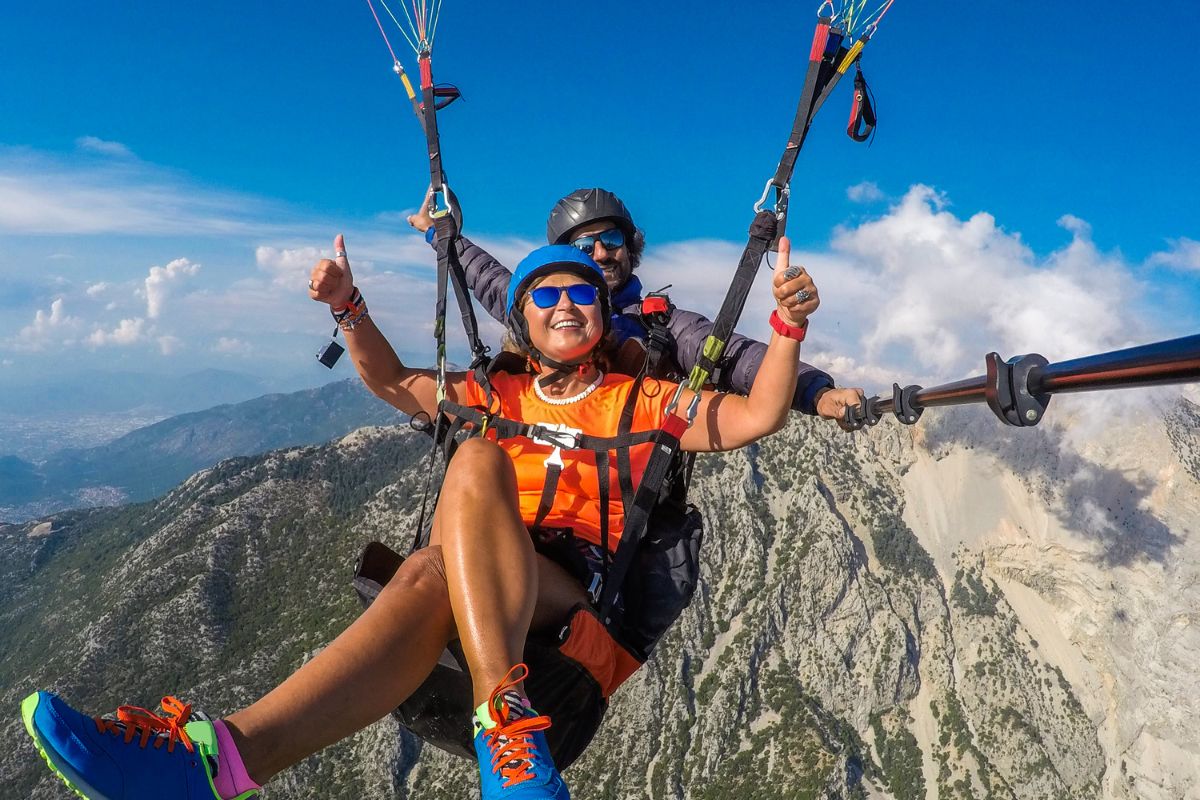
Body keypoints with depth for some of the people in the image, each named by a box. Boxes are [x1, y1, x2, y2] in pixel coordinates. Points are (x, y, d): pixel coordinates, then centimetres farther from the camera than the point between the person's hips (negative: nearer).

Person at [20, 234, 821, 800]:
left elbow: (757, 418, 4)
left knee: (477, 461, -31)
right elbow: (393, 382, 29)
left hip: (585, 604, -3)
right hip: (487, 601, 3)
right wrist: (349, 308, 13)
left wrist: (789, 323, -9)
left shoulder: (641, 402, 12)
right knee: (430, 579, -37)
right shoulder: (498, 398, 22)